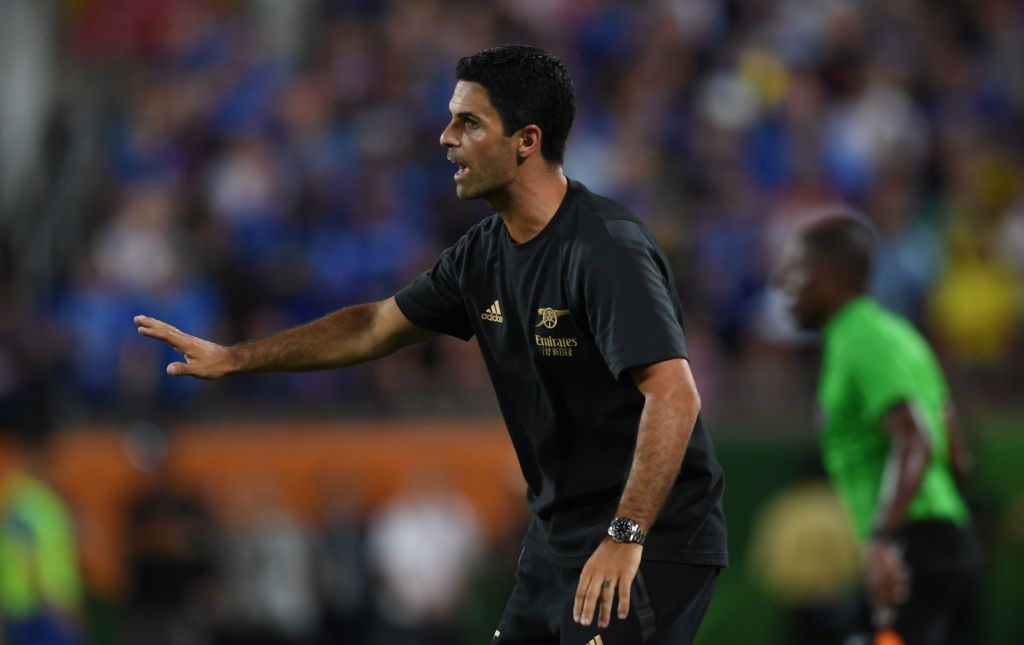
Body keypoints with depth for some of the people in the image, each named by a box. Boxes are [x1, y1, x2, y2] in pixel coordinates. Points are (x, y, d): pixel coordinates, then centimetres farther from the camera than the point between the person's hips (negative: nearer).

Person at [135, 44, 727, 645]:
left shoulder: (606, 250, -21)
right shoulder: (484, 254, 6)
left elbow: (674, 396, -30)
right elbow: (377, 326, 19)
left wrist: (625, 537, -35)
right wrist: (233, 358, 19)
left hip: (652, 544, -9)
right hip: (558, 538, 9)